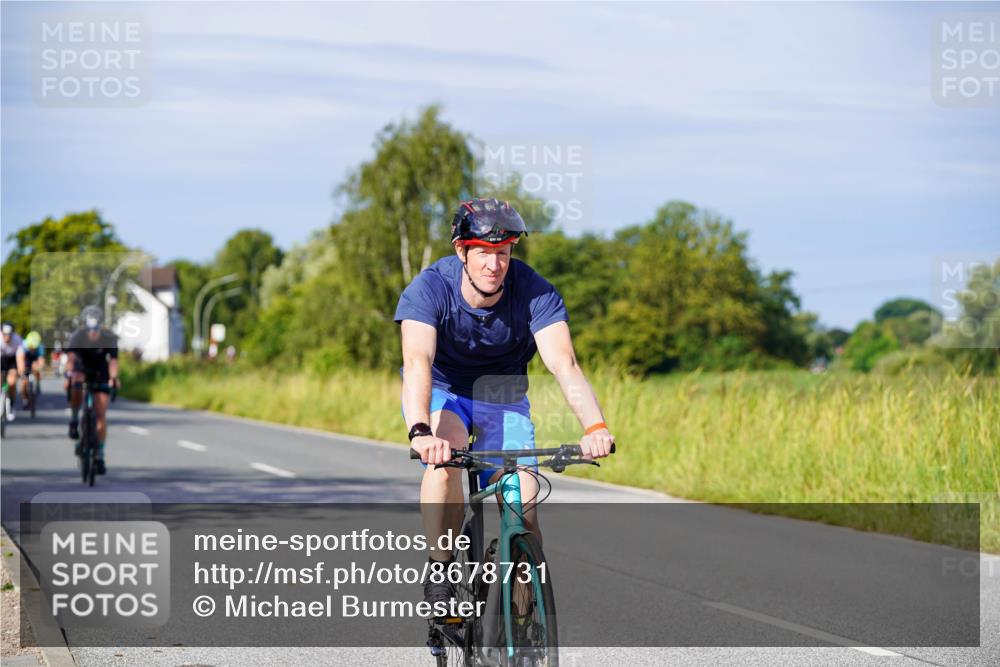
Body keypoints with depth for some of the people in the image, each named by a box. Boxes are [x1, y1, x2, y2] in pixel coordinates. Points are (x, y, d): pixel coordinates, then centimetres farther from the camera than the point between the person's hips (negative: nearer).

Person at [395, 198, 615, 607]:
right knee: (445, 457, -34)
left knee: (523, 506, -13)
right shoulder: (428, 289, -27)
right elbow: (418, 363, -41)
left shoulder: (535, 293, -23)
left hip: (503, 398, 2)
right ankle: (439, 576, -24)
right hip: (442, 392, -2)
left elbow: (564, 364, -34)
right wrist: (420, 432, -59)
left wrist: (595, 427, -52)